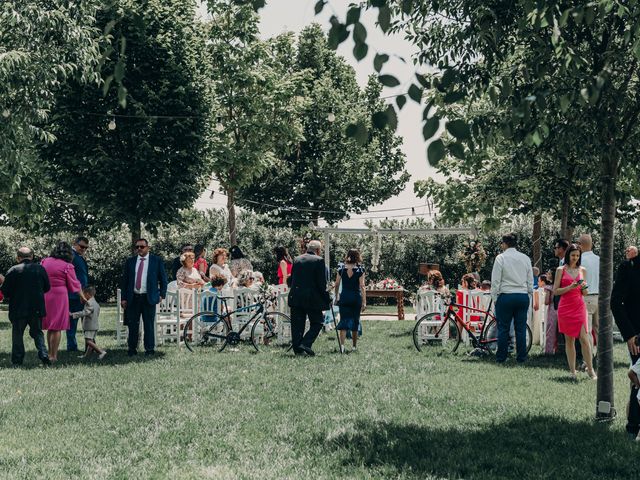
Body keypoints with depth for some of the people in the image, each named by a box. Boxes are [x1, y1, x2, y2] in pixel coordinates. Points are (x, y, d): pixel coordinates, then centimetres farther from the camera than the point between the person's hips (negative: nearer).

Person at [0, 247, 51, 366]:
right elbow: (47, 288, 9)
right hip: (37, 308, 3)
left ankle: (17, 360, 8)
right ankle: (43, 355, -2)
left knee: (17, 335, 9)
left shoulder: (13, 270, -10)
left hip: (18, 310, -2)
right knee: (37, 332, 14)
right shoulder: (40, 269, 0)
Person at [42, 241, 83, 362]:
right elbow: (74, 284, 0)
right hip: (59, 296, -5)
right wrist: (82, 297, 13)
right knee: (57, 327, 2)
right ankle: (53, 356, 4)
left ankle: (50, 353, 21)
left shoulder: (44, 262, 5)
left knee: (49, 326, 16)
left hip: (45, 296, 5)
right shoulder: (67, 266, -8)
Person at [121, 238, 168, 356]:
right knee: (132, 325, 4)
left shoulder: (157, 260, 3)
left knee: (149, 324, 1)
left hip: (149, 298, -2)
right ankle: (132, 349, 12)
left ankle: (150, 349, 8)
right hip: (133, 298, 2)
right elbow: (124, 280, 11)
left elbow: (163, 279, 7)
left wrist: (162, 294, 0)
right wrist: (124, 298, 5)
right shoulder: (130, 261, 10)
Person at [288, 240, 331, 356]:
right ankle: (305, 344, -9)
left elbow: (292, 279, 14)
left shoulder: (297, 259, 11)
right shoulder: (319, 260, -6)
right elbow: (321, 282, -9)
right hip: (312, 298, -5)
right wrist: (327, 298, -1)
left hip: (295, 297, 5)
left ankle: (297, 349, 7)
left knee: (297, 325, 8)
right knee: (317, 323, 5)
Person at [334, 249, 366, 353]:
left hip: (344, 297, 1)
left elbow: (337, 285, 4)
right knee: (355, 321, 12)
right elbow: (362, 286, -9)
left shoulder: (341, 268, 1)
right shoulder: (360, 269, -5)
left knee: (344, 321, -1)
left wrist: (336, 297, 16)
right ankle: (354, 346, 21)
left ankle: (342, 344, -19)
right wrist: (364, 302, -9)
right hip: (356, 297, -1)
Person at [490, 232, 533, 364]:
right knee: (521, 328, 7)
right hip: (523, 296, 4)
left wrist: (495, 298, 2)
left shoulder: (501, 258, -6)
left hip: (505, 296, -4)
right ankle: (521, 358, 8)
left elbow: (495, 280, -5)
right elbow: (530, 281, 11)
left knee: (503, 328, 3)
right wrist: (529, 296, 19)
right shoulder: (526, 258, 7)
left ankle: (501, 358, 7)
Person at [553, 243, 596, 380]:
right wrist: (569, 287, -14)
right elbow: (555, 291, 0)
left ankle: (590, 369, 2)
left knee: (584, 338, -7)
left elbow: (585, 293, 16)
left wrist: (584, 287, -6)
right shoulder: (561, 270, 3)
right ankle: (572, 371, 9)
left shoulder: (582, 270, 12)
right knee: (569, 339, 3)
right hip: (565, 307, -1)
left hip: (579, 307, 1)